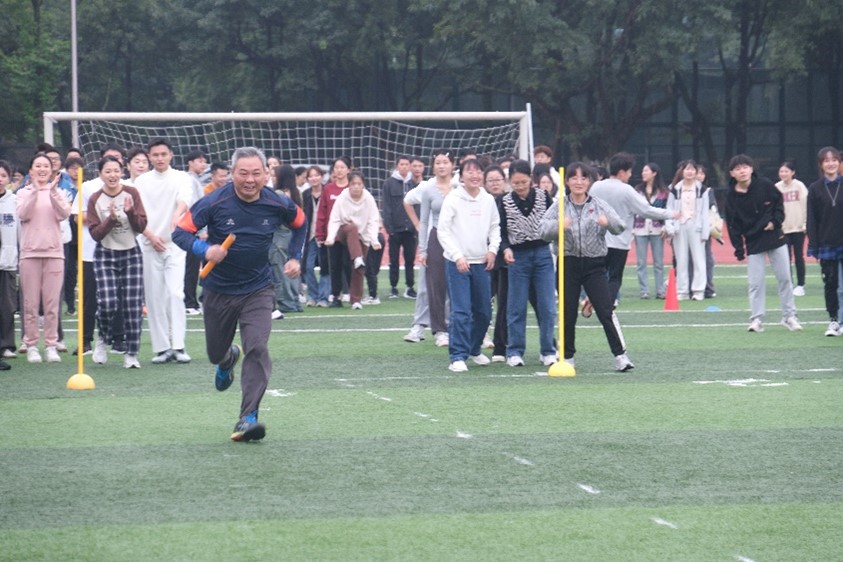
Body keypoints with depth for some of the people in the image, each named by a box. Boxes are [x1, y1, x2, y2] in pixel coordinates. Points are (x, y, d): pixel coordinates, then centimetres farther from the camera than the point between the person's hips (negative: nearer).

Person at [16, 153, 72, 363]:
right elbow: (23, 214, -11)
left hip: (53, 252, 1)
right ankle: (31, 345, 6)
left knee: (52, 303, 1)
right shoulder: (24, 192, 7)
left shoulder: (57, 192, 10)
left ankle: (51, 345, 6)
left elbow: (64, 214, -6)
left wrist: (53, 192, -18)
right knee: (31, 303, 0)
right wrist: (35, 190, -19)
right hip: (30, 253, -1)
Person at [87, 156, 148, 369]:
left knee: (133, 305, -4)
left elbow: (141, 226, -4)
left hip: (131, 254, 1)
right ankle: (104, 339, 16)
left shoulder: (132, 193, -1)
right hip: (105, 256, -1)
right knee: (107, 303, -14)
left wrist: (130, 212, -21)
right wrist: (111, 218, -22)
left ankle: (131, 354, 4)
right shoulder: (95, 200, -3)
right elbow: (95, 233, -8)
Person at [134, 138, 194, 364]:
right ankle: (162, 348, 6)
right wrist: (151, 236, -10)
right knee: (154, 298, 2)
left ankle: (178, 346, -13)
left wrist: (178, 214, -41)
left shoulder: (181, 178, 2)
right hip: (150, 245, 2)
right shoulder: (141, 181, 8)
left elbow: (185, 198, -19)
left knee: (176, 293, -13)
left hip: (175, 244, -2)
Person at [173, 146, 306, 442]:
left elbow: (300, 223, 13)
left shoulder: (278, 205, -10)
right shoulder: (215, 203, -18)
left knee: (258, 349, -20)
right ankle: (228, 358, 56)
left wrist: (295, 258, 5)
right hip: (218, 291, 0)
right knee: (215, 353, 17)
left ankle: (248, 417, -18)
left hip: (258, 290, 0)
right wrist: (205, 249, -32)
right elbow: (180, 232, -15)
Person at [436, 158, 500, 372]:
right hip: (457, 263, -5)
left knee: (483, 311, 12)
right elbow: (443, 231, -8)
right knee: (461, 312, -11)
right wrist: (457, 256, -15)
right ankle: (457, 357, -8)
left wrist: (492, 250, 2)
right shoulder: (452, 199, -7)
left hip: (481, 262, 5)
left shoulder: (488, 200, 7)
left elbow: (495, 227, 17)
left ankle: (474, 349, 32)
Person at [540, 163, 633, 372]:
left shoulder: (599, 205, 5)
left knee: (605, 310, -9)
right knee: (568, 313, 5)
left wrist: (609, 222, -28)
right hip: (569, 264, 1)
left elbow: (620, 227, -5)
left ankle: (620, 354, -7)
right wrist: (558, 225, -31)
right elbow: (544, 230, -9)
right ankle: (568, 356, 18)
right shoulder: (559, 207, 4)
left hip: (595, 264, -1)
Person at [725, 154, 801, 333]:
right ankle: (756, 319, 3)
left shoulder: (764, 185, -7)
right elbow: (733, 225, -5)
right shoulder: (731, 197, -8)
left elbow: (779, 201, 5)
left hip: (775, 237, 1)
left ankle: (789, 316, 15)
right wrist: (739, 249, -8)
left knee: (784, 278, 4)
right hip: (753, 243, -1)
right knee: (755, 283, -4)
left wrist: (775, 221, -9)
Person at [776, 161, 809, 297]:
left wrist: (805, 224, -9)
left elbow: (806, 206, -4)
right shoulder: (777, 188, 1)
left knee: (799, 256, 4)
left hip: (798, 227, -1)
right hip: (783, 228, 1)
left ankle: (800, 285, 9)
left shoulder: (799, 186, -4)